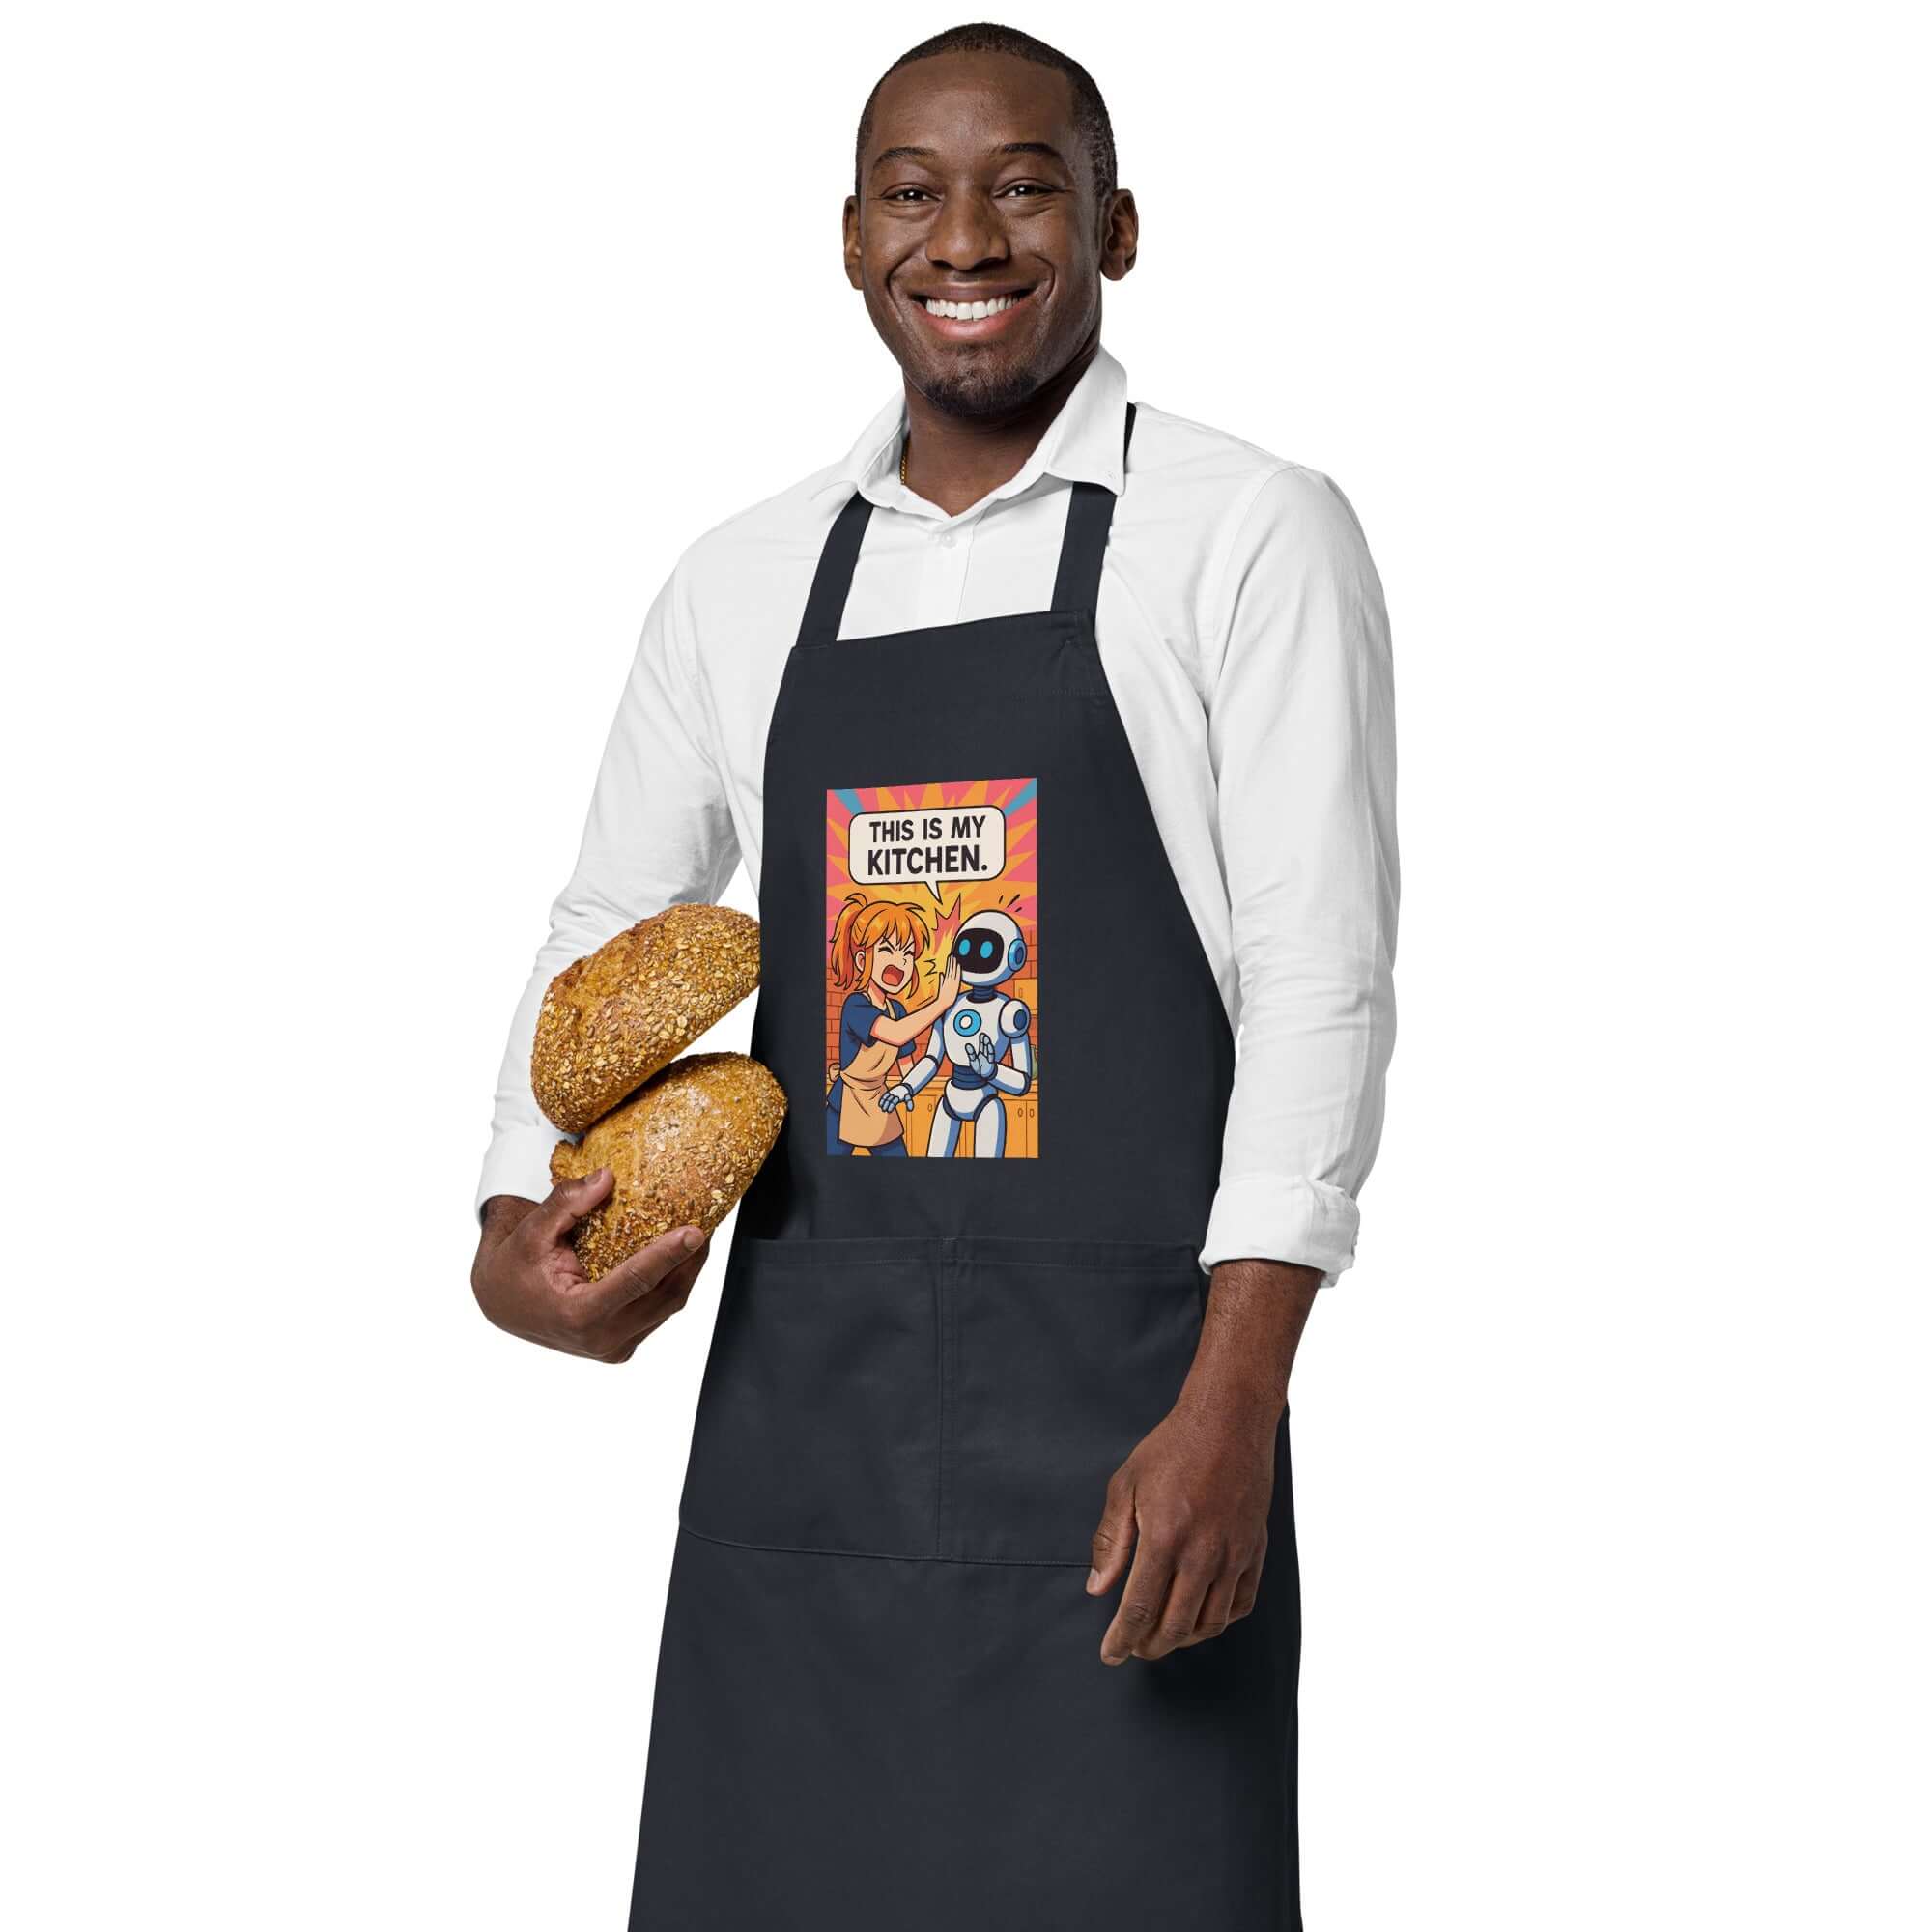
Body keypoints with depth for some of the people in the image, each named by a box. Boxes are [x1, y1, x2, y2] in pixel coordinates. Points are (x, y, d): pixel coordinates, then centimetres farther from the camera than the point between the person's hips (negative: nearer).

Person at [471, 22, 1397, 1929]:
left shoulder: (1253, 535, -2)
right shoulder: (742, 579, 12)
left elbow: (1320, 980, -7)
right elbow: (609, 930, 18)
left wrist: (1232, 1410, -15)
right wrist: (513, 1235, 1)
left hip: (1121, 1411, -4)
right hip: (797, 1403, 4)